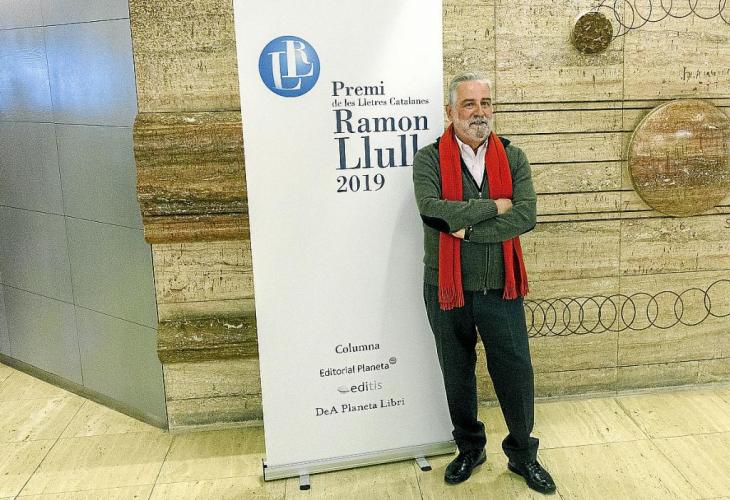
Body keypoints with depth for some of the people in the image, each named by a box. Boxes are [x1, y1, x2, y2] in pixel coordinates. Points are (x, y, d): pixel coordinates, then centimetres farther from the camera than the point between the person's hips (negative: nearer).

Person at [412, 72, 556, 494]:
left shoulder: (513, 157, 0)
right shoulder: (430, 158, -6)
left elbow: (526, 216, -14)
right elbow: (433, 210, -23)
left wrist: (467, 228, -20)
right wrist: (494, 207, -17)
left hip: (501, 288, 1)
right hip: (446, 289, -1)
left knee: (516, 372, 9)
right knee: (457, 375, 16)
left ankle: (522, 452, 32)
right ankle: (470, 448, 38)